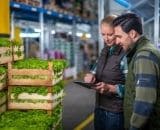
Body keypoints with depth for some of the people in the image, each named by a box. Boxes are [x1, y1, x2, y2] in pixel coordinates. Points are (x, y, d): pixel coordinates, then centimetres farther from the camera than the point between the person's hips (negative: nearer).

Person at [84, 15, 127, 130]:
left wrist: (111, 88, -30)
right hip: (99, 108, 7)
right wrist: (91, 76, -1)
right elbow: (97, 71, 20)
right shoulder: (105, 51, 8)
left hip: (116, 112, -7)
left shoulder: (126, 54, -17)